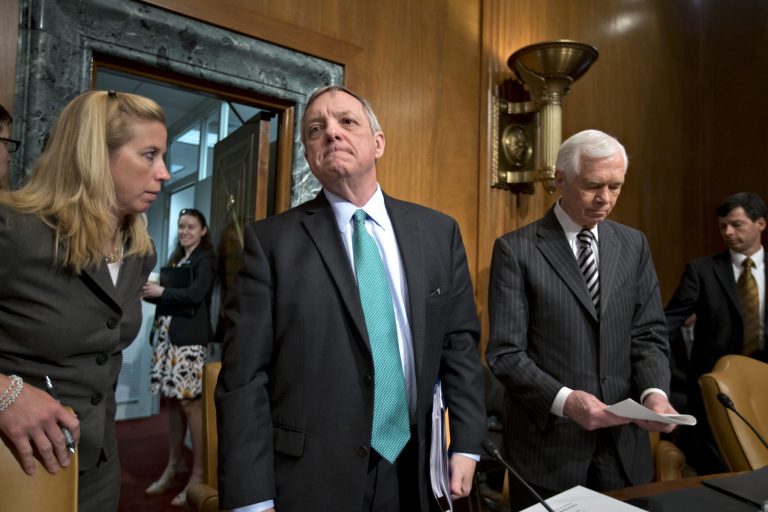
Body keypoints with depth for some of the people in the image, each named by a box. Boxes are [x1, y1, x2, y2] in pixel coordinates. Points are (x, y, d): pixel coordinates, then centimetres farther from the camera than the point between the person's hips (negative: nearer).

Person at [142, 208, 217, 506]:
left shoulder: (206, 259, -3)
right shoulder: (176, 258, 19)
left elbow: (194, 294, -17)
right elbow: (166, 295, 15)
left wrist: (161, 291, -10)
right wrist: (149, 292, -3)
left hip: (189, 338, -7)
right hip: (166, 334, 7)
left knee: (189, 402, -5)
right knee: (171, 400, 11)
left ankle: (198, 473, 5)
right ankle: (175, 464, 24)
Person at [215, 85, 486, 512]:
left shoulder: (439, 232, 1)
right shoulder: (271, 240, -9)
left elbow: (460, 344, 4)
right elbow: (244, 378, -10)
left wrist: (466, 444, 2)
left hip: (414, 474, 4)